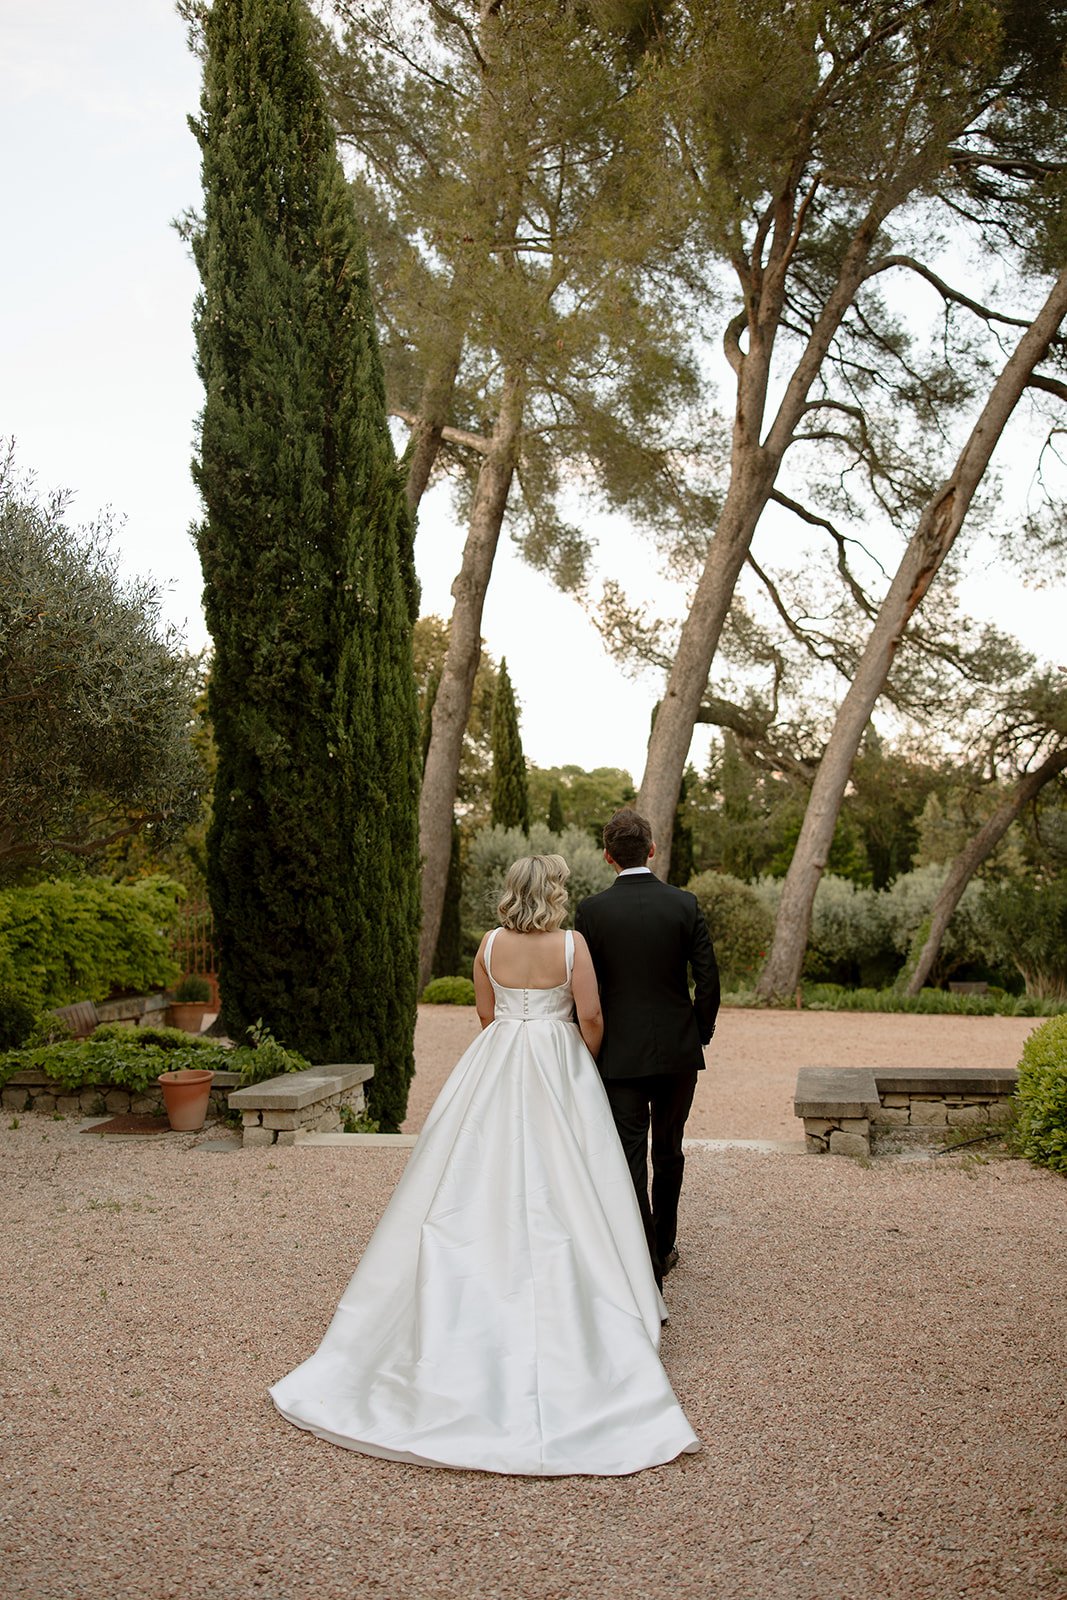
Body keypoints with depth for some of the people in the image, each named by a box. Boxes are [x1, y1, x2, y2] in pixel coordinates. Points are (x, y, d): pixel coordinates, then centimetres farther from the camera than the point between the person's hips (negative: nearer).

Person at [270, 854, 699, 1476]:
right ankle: (565, 1302, 10)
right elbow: (590, 1017, -9)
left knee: (482, 1184, 11)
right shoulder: (573, 945, -11)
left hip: (493, 1070, 3)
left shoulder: (490, 945, -1)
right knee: (558, 1187, 4)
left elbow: (487, 1013, 7)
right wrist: (589, 1060, 9)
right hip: (557, 1067, -3)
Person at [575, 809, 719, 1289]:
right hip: (677, 1051, 2)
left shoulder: (592, 911, -8)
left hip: (620, 1054, -2)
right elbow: (708, 980, -5)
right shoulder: (684, 904, -4)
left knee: (631, 1159, 1)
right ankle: (663, 1247, 36)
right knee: (668, 1151, 20)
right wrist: (700, 1034, 9)